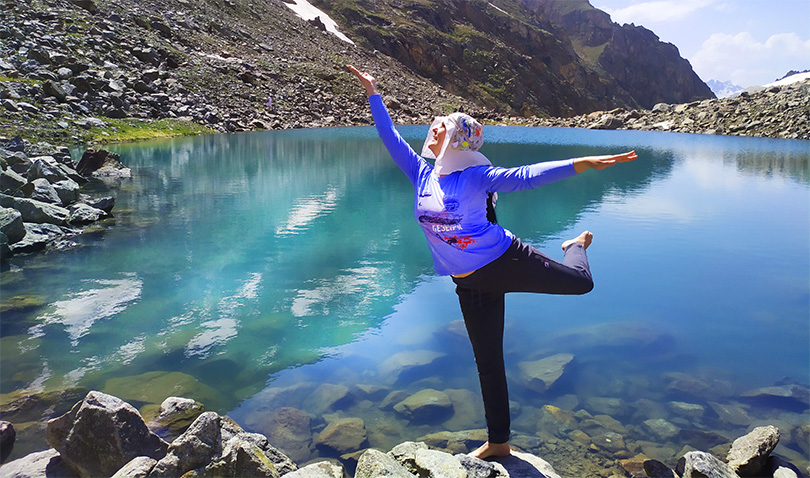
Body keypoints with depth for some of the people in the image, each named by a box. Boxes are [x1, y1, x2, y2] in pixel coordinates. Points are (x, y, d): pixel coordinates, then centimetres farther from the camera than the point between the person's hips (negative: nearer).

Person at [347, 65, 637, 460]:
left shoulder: (476, 175, -16)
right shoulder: (422, 173, -1)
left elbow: (526, 176, -28)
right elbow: (391, 138, 5)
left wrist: (581, 163, -40)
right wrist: (373, 94, 9)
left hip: (506, 262, -4)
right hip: (471, 284, 4)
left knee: (580, 282, 0)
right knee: (487, 360, 12)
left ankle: (576, 245, 40)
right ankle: (498, 443, 30)